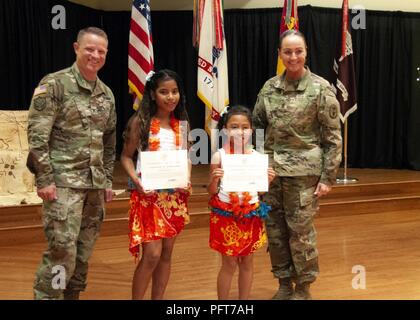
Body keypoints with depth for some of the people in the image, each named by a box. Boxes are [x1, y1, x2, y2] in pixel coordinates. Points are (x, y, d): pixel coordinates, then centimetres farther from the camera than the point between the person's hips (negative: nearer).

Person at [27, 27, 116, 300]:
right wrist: (44, 179, -16)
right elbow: (37, 135, -11)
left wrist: (108, 180, 15)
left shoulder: (107, 94, 13)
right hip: (63, 182, -6)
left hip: (95, 184, 6)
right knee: (62, 250, -10)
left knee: (84, 252, 11)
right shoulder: (54, 84, -6)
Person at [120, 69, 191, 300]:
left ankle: (158, 298, 23)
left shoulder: (182, 123, 7)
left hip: (175, 195, 4)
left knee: (166, 253, 10)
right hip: (148, 194, -4)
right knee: (152, 254, -8)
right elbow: (126, 156, -2)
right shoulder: (140, 121, -5)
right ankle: (137, 298, 10)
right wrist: (135, 179, -19)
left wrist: (187, 178, -5)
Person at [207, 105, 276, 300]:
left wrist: (268, 180, -13)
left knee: (246, 262, 12)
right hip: (226, 214, -3)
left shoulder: (256, 156, 0)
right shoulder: (219, 156, -7)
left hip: (250, 214, 3)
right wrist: (214, 179, -23)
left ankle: (244, 299, 26)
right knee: (229, 263, 5)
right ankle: (222, 301, 20)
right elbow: (212, 191, -3)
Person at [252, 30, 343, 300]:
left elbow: (333, 137, -5)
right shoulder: (269, 87, 6)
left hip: (304, 170, -4)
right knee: (275, 230, 10)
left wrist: (328, 177, -9)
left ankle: (303, 289, 21)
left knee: (301, 231, 2)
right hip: (271, 169, 4)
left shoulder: (321, 88, -6)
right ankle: (284, 284, 27)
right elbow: (256, 126, 11)